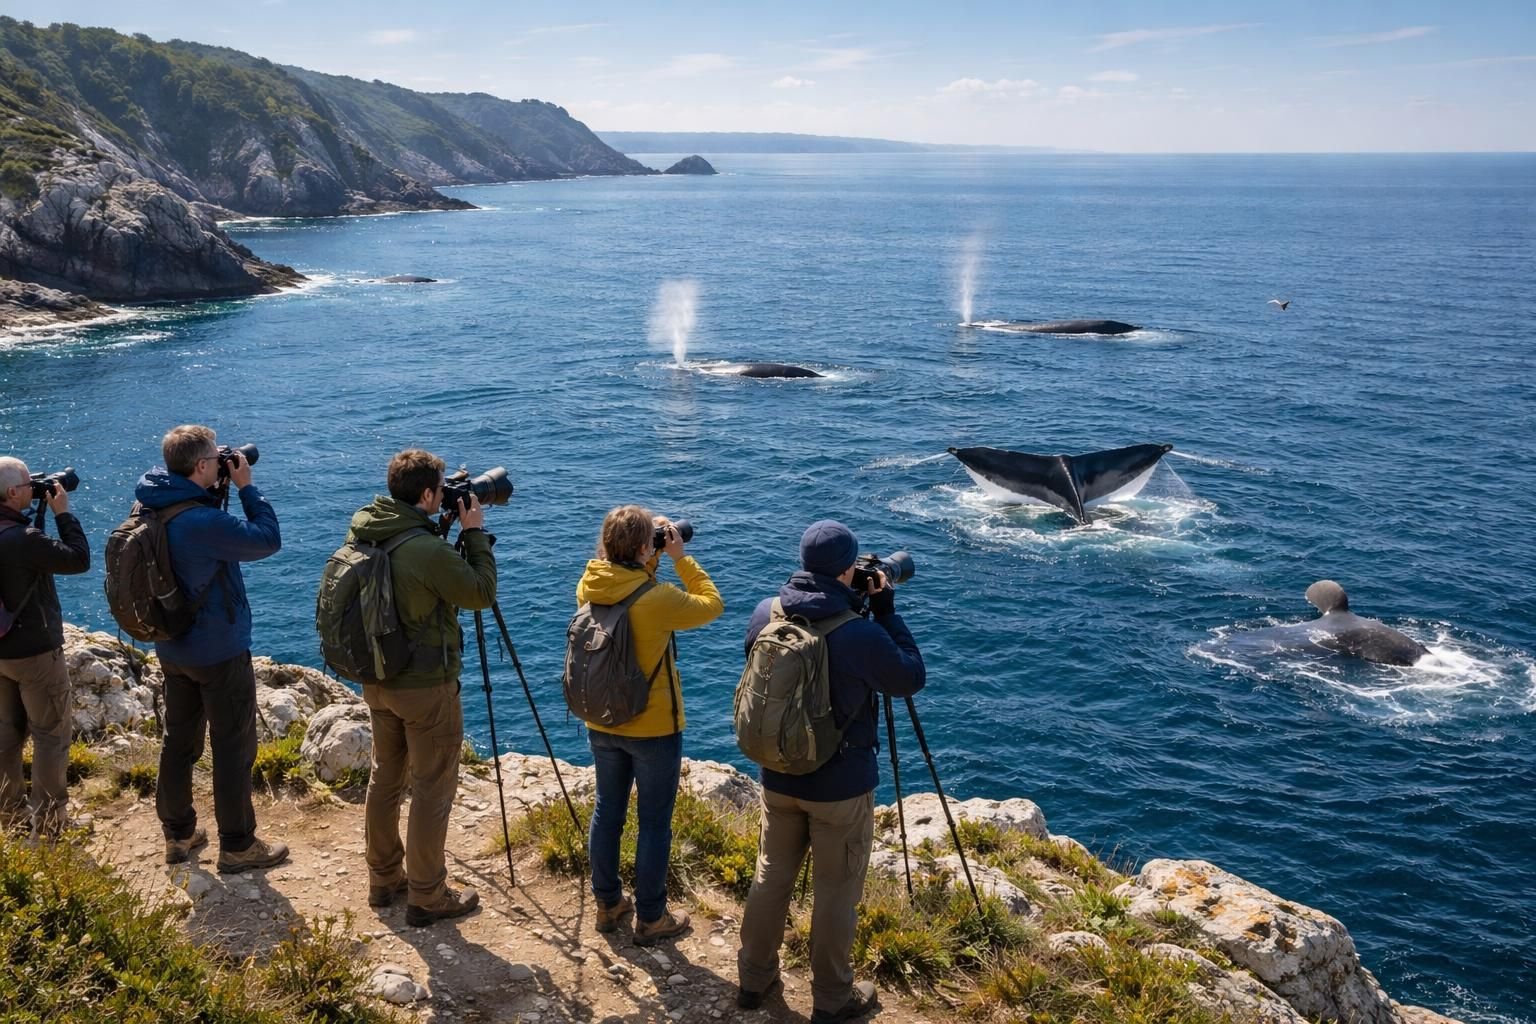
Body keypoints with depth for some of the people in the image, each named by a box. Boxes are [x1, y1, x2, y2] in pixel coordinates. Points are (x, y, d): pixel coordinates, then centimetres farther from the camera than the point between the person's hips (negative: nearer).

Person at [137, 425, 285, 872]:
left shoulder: (152, 508, -1)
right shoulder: (205, 521, -28)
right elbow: (268, 539, -20)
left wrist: (218, 492, 1)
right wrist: (246, 487, -13)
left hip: (172, 648, 8)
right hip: (220, 652, -8)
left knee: (179, 741, 18)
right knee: (234, 748, 4)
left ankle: (178, 834, 30)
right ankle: (237, 846, 12)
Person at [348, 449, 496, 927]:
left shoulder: (361, 530, -2)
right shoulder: (429, 551, -27)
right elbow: (482, 592, -14)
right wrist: (475, 533, -8)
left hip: (376, 678, 8)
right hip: (426, 686, -8)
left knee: (385, 777, 20)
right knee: (432, 790, 5)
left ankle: (384, 879, 33)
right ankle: (426, 897, 14)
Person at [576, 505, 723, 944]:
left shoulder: (588, 587, -7)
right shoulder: (657, 599, -25)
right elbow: (712, 605, -9)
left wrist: (652, 555, 3)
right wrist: (681, 557, -7)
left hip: (602, 724, 6)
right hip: (654, 728, -6)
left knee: (607, 811, 19)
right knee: (654, 823, 8)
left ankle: (608, 904, 33)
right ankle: (650, 919, 19)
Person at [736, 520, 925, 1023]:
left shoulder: (765, 614, -8)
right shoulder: (859, 633, -26)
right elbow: (911, 678, -9)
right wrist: (885, 611, -6)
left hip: (778, 777, 5)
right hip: (841, 786, -5)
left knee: (771, 876, 20)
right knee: (836, 892, 10)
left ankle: (754, 978, 34)